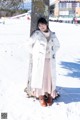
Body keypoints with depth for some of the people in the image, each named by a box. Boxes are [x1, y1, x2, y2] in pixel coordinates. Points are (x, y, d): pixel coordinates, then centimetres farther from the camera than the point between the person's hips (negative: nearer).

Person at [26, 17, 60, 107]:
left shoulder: (52, 34, 5)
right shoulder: (37, 33, -5)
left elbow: (57, 45, 18)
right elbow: (30, 43, 4)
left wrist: (53, 53, 9)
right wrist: (34, 53, 5)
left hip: (50, 60, 3)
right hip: (39, 60, -2)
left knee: (50, 77, 4)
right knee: (40, 77, 1)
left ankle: (50, 95, 15)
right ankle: (41, 96, 9)